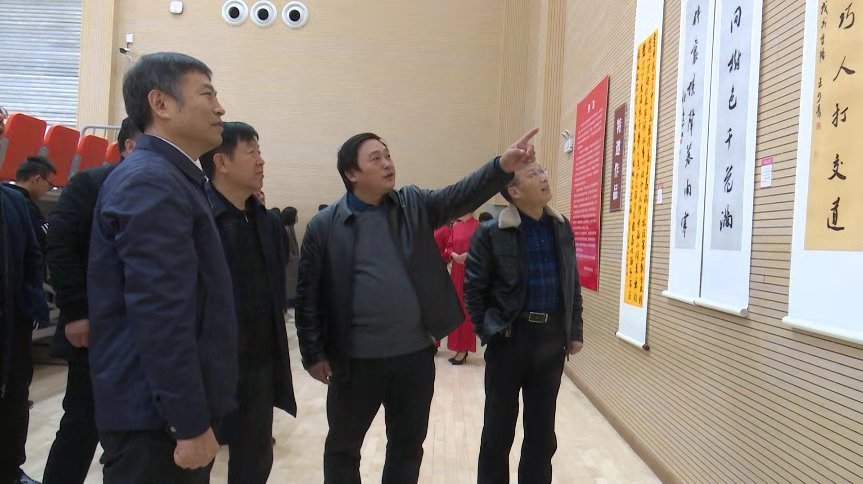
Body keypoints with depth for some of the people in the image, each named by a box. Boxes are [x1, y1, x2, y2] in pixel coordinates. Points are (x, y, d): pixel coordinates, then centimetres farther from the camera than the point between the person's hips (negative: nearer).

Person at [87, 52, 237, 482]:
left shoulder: (169, 178, 12)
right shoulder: (152, 183, -19)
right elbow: (161, 318, -25)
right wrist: (192, 425, -21)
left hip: (166, 406, 10)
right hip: (159, 415, -10)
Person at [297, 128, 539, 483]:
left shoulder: (415, 205, 2)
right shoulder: (325, 225, -5)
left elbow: (461, 195, -13)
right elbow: (309, 295, -2)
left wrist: (503, 166, -29)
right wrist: (313, 354, -3)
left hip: (415, 354, 2)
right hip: (355, 360, -2)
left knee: (408, 446, 19)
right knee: (343, 447, 17)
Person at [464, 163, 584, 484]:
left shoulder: (561, 227, 6)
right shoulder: (490, 232, -10)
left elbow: (573, 283, 11)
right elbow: (473, 288, -5)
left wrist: (575, 332, 9)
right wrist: (488, 333, -5)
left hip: (552, 337, 4)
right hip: (511, 337, -4)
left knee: (542, 429, 15)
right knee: (499, 427, 10)